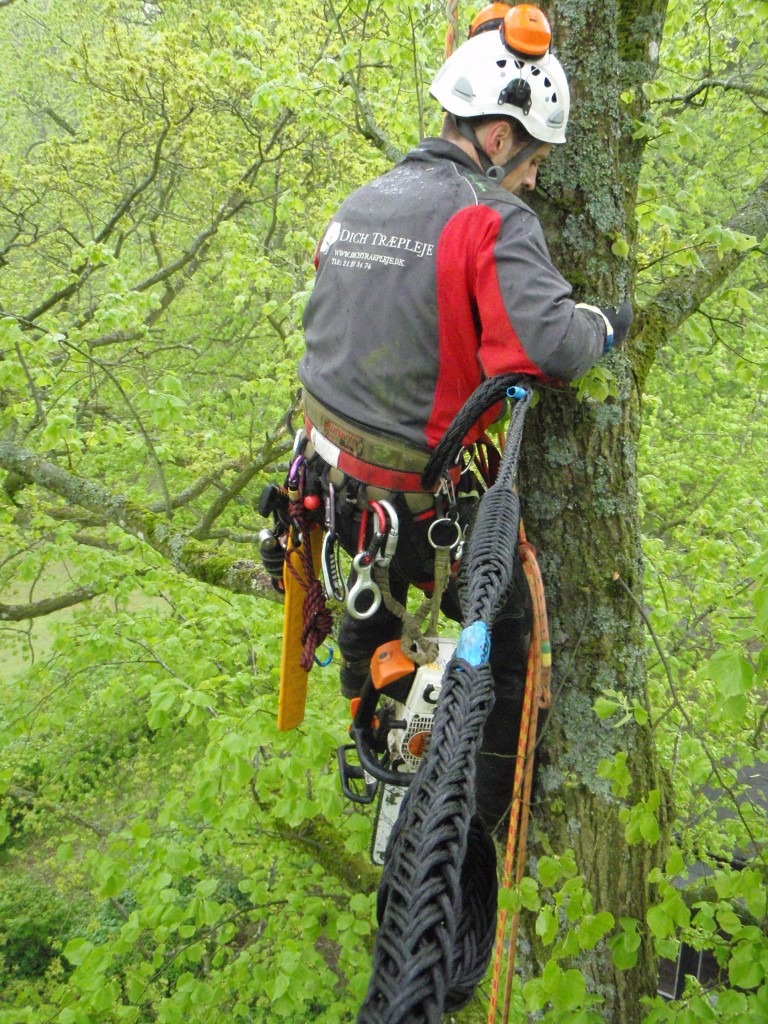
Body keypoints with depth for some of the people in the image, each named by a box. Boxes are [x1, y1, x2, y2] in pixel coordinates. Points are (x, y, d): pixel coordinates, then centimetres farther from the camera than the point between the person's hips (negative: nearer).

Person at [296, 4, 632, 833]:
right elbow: (547, 343, -31)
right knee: (507, 643, 13)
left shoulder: (356, 206, 7)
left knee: (371, 607, 33)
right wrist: (604, 322, -11)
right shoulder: (491, 219, -18)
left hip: (338, 481, 8)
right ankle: (487, 819, 24)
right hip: (431, 502, -7)